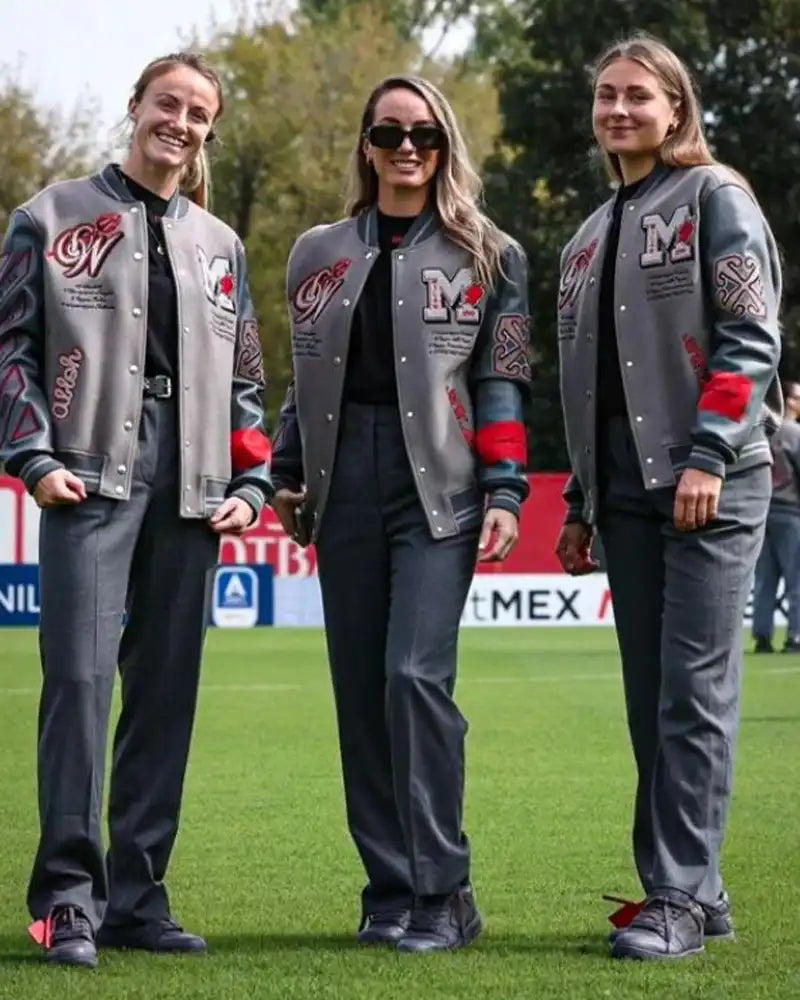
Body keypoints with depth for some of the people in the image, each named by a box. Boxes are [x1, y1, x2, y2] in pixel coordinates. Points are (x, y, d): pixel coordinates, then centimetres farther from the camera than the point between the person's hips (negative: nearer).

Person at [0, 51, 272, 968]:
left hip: (190, 487, 4)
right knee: (80, 675, -14)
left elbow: (244, 378, 20)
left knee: (167, 689, 3)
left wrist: (249, 483, 8)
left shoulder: (219, 246, 19)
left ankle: (137, 894, 9)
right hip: (92, 475, -4)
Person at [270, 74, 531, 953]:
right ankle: (389, 887, 9)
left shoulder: (487, 256, 6)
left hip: (439, 489, -4)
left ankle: (442, 891, -9)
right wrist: (285, 476, 12)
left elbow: (502, 384, 2)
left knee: (415, 674, -16)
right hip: (345, 489, 4)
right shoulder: (318, 254, 16)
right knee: (360, 687, 2)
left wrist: (504, 494, -6)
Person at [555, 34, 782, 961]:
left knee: (694, 692, -10)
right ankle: (688, 887, 11)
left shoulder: (715, 199, 0)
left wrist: (708, 456, -18)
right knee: (649, 700, 5)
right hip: (626, 491, 7)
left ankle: (682, 897, -10)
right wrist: (578, 504, 18)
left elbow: (750, 337, -9)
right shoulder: (589, 239, 21)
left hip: (710, 482, -7)